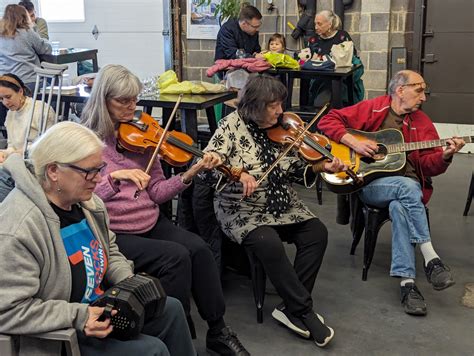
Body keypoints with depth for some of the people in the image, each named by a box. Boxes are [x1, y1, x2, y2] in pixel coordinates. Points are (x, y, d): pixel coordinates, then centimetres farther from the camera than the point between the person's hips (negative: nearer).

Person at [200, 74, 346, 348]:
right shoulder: (233, 126, -11)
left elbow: (295, 171, 9)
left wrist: (321, 168, -9)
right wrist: (238, 174, -35)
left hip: (283, 206, 6)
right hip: (242, 211, -5)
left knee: (317, 233, -16)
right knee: (270, 244, -31)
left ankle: (291, 310, -8)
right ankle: (305, 312, -14)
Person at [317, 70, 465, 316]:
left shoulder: (422, 122, 13)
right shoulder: (371, 109, 4)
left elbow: (428, 165, 8)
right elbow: (328, 121, 1)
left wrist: (445, 156, -14)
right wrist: (354, 142, -13)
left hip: (409, 187, 2)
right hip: (369, 183, -2)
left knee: (399, 206, -34)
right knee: (408, 188, -34)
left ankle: (407, 281, -35)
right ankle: (430, 258, -30)